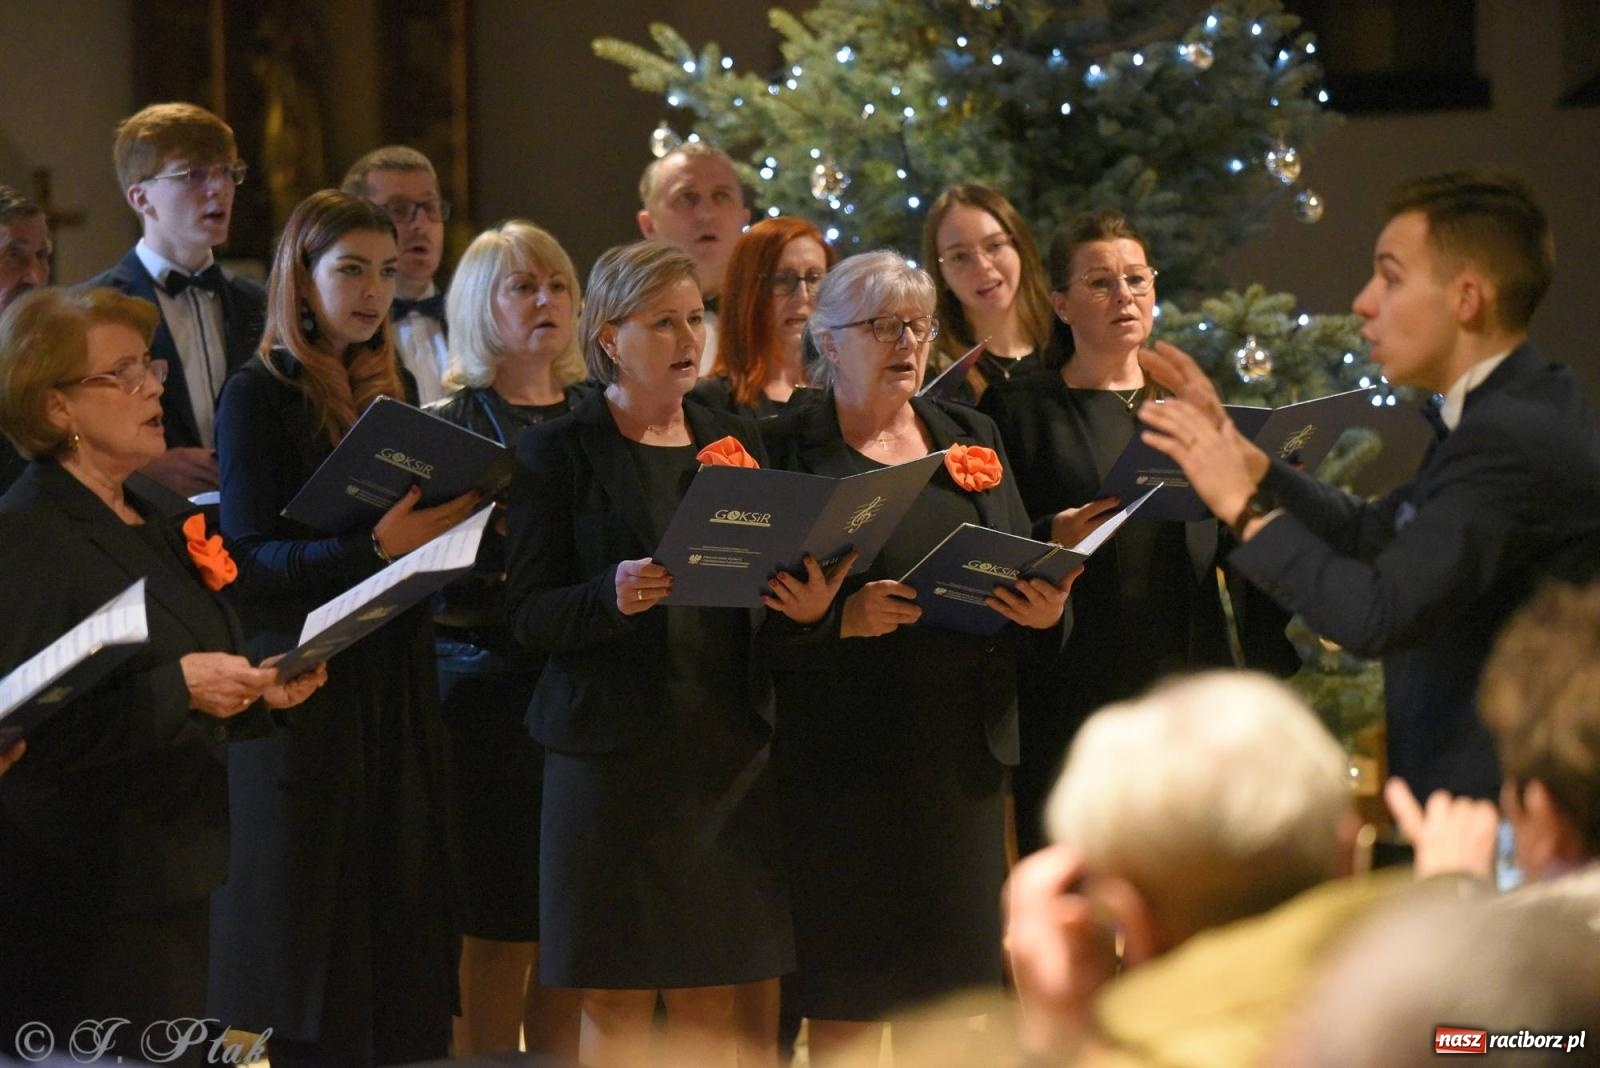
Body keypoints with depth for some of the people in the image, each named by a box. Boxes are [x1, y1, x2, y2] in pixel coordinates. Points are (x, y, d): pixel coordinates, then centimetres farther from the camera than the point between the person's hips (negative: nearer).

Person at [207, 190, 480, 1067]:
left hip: (395, 687, 6)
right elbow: (247, 561, -13)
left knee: (397, 925, 4)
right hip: (305, 690, -6)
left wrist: (441, 533, -1)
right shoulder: (260, 395, -5)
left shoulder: (387, 389, 15)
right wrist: (376, 547, -25)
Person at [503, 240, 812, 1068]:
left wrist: (807, 604, -6)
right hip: (614, 745, -4)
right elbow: (528, 612, -7)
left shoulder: (735, 442, 14)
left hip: (725, 746, 4)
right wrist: (612, 595, -25)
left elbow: (767, 585, 16)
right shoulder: (560, 452, 0)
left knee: (712, 1000, 5)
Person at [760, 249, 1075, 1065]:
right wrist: (839, 617, -21)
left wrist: (1045, 610, -7)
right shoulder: (788, 449, 1)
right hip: (842, 753, -4)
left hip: (961, 755, 4)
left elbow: (1025, 568, 15)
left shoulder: (971, 438, 15)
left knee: (951, 1001, 4)